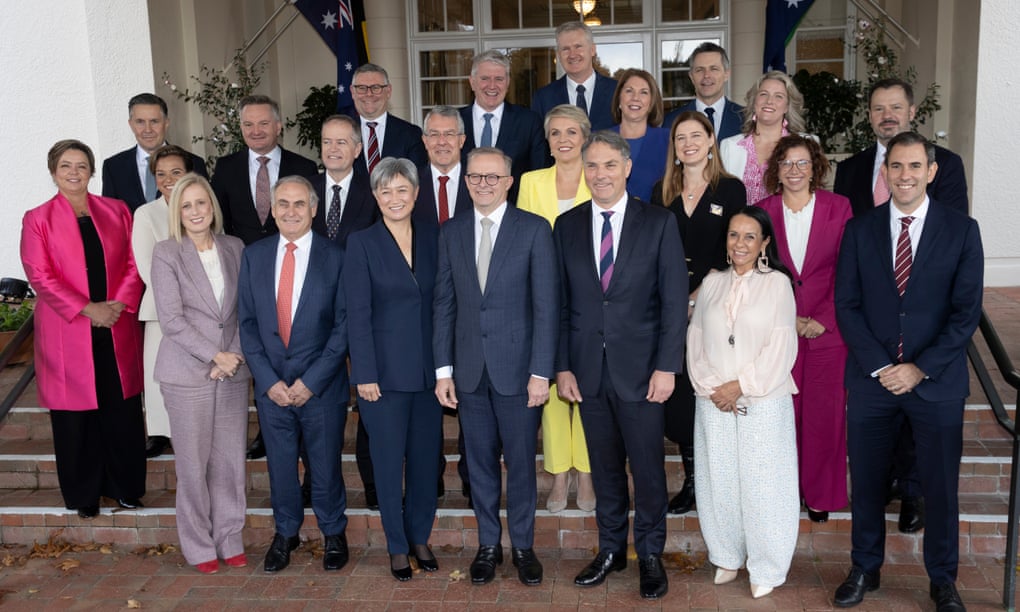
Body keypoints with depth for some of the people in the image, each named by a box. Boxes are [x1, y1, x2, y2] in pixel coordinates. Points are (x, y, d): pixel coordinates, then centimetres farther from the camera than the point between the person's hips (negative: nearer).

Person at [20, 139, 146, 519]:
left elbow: (133, 264, 5)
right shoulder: (38, 219, 3)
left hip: (117, 331, 2)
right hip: (68, 334, -2)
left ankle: (124, 486, 22)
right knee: (76, 416, 5)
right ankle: (84, 494, 21)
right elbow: (40, 275, -6)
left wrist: (118, 305, -10)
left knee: (123, 411, 6)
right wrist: (86, 309, -15)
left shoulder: (116, 212, 10)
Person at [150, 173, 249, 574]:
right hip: (188, 372, -3)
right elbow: (171, 318, -8)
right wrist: (215, 356, -12)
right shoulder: (166, 253, -2)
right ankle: (199, 546, 17)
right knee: (193, 462, 4)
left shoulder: (235, 248, 8)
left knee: (231, 459, 7)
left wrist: (235, 355, -5)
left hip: (233, 371, 3)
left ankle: (230, 540, 20)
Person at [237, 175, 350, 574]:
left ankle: (333, 534, 31)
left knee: (326, 466, 9)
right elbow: (247, 322, 3)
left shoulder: (336, 257, -5)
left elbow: (343, 326, -7)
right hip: (271, 386, 3)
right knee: (280, 465, 15)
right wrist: (268, 380, -6)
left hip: (321, 387, -2)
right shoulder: (254, 255, 4)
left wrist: (311, 380, -12)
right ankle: (285, 533, 36)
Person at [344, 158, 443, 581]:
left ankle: (421, 538, 28)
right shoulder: (362, 243, -3)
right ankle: (397, 546, 21)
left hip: (429, 368, 3)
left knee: (426, 456, 10)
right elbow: (357, 314, -7)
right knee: (389, 459, 6)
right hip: (385, 368, -3)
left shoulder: (433, 237, 5)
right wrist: (365, 374, -11)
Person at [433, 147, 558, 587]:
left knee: (521, 462, 7)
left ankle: (523, 546, 24)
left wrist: (540, 371, -11)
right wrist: (443, 369, 3)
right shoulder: (451, 232, 7)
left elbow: (545, 306, -6)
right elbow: (444, 304, 7)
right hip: (469, 369, 3)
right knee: (480, 461, 12)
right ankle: (488, 544, 27)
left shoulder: (534, 229, -3)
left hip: (517, 367, -3)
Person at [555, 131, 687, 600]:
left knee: (648, 467, 5)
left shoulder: (659, 223, -1)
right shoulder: (566, 226, 6)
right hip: (587, 368, 2)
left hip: (640, 367, -2)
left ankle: (650, 554, 22)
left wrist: (666, 366, -9)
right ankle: (611, 549, 28)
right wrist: (562, 366, 1)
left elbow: (674, 300, -4)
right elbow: (560, 303, 6)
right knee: (604, 466, 12)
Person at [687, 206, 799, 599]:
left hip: (764, 401, -3)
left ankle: (766, 568, 16)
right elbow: (695, 340, 7)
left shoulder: (777, 284, -2)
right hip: (713, 402, 3)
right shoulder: (712, 283, 10)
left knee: (762, 483, 1)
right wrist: (711, 387, -6)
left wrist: (740, 386, -11)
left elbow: (781, 347, -8)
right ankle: (727, 556, 26)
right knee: (718, 480, 8)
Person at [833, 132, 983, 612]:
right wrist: (879, 366, -10)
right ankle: (865, 569, 28)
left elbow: (966, 311, -4)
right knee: (866, 481, 10)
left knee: (940, 485, 8)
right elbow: (847, 305, 0)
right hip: (871, 378, 1)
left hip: (937, 380, -1)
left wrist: (920, 369, -11)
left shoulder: (961, 230, 0)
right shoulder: (859, 230, 3)